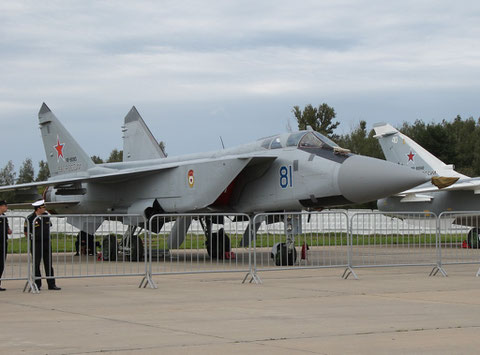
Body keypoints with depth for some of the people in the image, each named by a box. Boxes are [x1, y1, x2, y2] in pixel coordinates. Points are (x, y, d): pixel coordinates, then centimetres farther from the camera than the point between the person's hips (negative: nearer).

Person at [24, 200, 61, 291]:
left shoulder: (46, 216, 4)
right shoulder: (30, 218, -10)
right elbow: (26, 232, 0)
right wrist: (32, 238, 7)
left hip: (46, 242, 4)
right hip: (36, 243, -4)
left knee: (48, 264, 4)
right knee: (36, 264, 2)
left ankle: (51, 284, 6)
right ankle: (37, 284, 10)